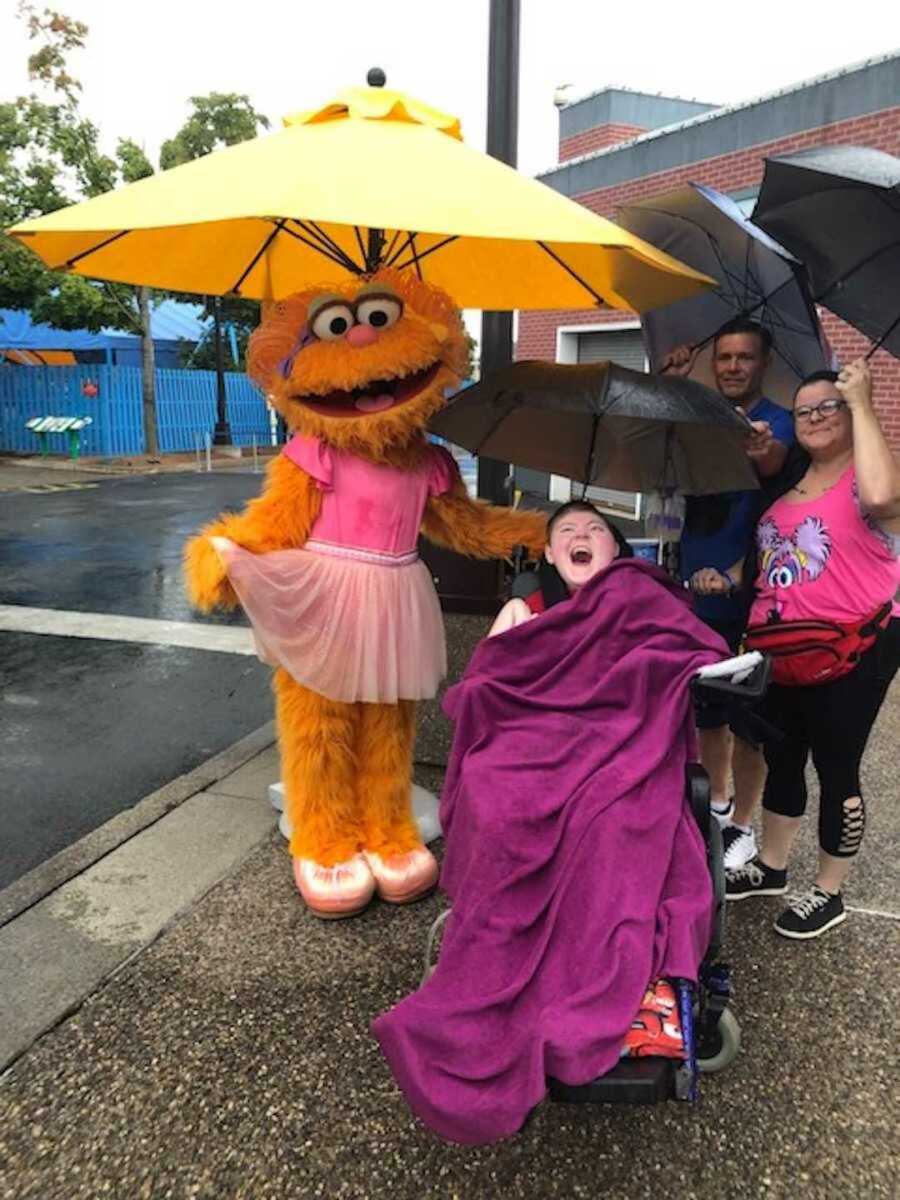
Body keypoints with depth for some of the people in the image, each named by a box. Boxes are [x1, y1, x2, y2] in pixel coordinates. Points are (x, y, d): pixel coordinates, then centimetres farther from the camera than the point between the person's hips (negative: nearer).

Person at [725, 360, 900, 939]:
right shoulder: (789, 487, 13)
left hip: (850, 655, -7)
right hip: (783, 655, 7)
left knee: (837, 769, 4)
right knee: (781, 760, 18)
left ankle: (829, 892, 20)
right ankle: (771, 866, 35)